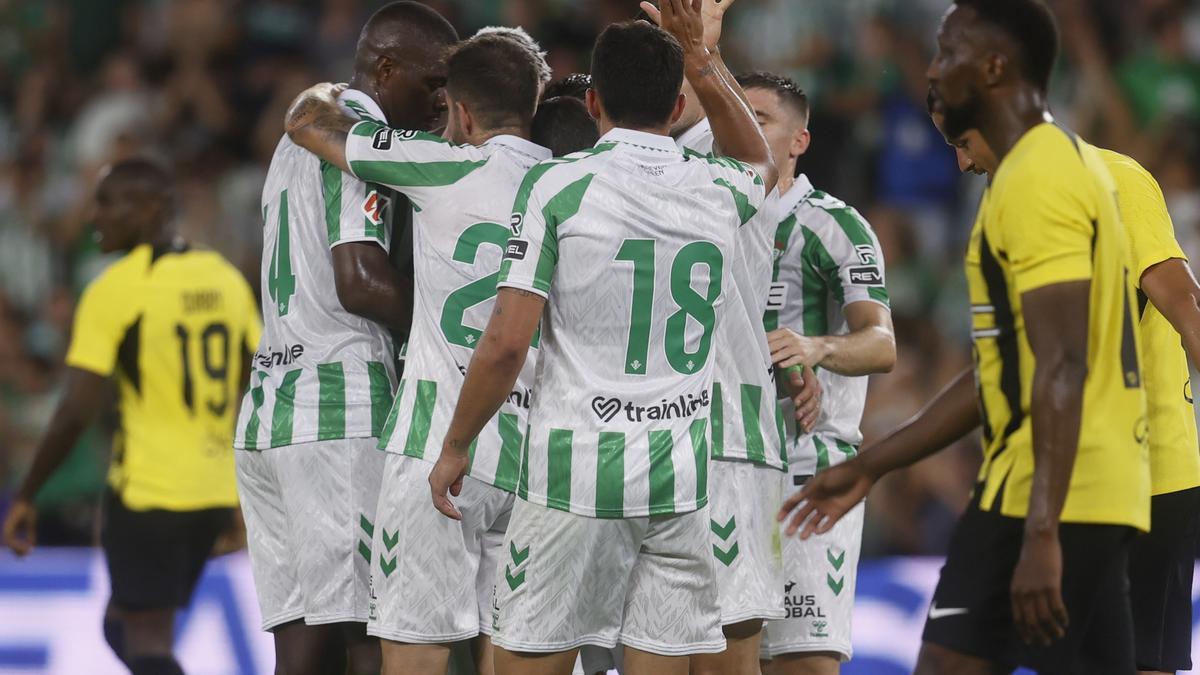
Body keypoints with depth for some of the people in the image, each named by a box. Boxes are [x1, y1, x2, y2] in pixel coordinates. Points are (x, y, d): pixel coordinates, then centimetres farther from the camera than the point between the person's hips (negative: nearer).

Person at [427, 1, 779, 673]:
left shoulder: (558, 186, -6)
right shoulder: (719, 192, 6)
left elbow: (506, 344, -10)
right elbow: (760, 160, 34)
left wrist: (455, 447, 2)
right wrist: (699, 56, 31)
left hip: (574, 473, -3)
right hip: (681, 483, 3)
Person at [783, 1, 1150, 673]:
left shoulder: (1035, 180, -13)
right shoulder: (1070, 163, 20)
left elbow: (1062, 368, -22)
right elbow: (1002, 370, 23)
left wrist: (1040, 531, -27)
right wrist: (869, 466, 24)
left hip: (1054, 497, -10)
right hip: (1106, 490, 10)